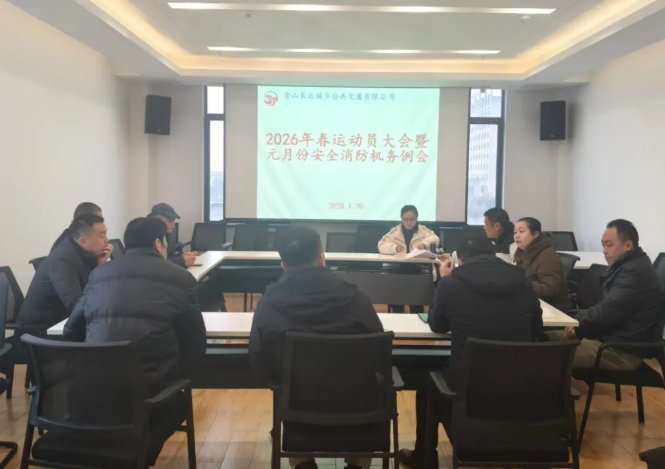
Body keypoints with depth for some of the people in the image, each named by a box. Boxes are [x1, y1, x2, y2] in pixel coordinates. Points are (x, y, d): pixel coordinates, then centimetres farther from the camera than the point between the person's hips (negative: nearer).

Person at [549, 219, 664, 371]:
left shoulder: (635, 272, -18)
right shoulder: (627, 266, 17)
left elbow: (608, 312, -21)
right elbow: (606, 307, 16)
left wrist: (577, 323, -6)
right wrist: (579, 323, 0)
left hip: (623, 350, -11)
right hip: (611, 336, 11)